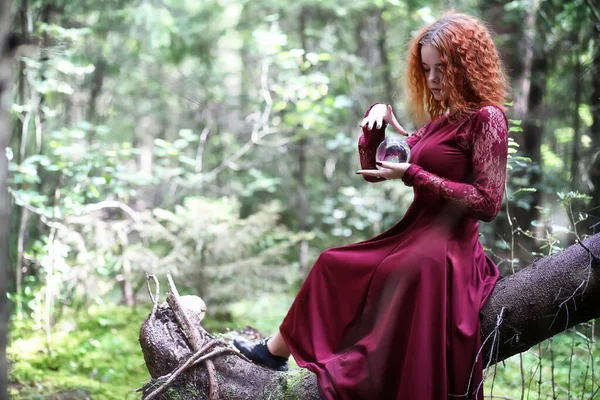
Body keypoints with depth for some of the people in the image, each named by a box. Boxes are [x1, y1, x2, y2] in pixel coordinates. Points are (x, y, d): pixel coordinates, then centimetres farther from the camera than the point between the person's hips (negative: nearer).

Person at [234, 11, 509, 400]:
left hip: (444, 250, -9)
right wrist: (378, 119, 2)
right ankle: (276, 351, 23)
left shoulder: (486, 118, -10)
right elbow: (373, 169, 20)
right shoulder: (443, 120, 16)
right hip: (415, 238, 9)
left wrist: (413, 176, -18)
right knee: (333, 266, 14)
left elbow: (488, 203, -19)